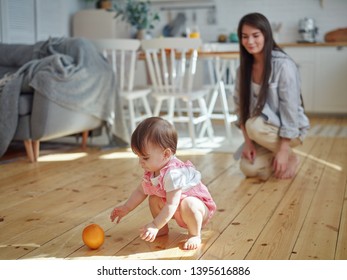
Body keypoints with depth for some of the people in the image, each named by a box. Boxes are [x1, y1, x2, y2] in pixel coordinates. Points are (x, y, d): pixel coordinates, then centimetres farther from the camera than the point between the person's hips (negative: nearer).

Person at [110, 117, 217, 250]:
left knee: (187, 205, -37)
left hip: (198, 205, -9)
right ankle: (164, 229, 14)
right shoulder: (151, 171, -9)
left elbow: (171, 205, -39)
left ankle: (195, 234, -12)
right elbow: (140, 191, 8)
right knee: (154, 199, 0)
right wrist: (126, 208, 3)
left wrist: (154, 225, -39)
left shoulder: (173, 173, -37)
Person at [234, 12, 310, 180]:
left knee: (255, 125, -33)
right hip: (264, 131, 5)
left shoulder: (283, 65, -21)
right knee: (249, 168, -19)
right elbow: (240, 105, -2)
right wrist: (248, 141, -12)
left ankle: (290, 157, -7)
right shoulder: (244, 67, -2)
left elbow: (290, 109, -22)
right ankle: (275, 159, 15)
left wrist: (283, 150, -24)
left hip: (290, 130, -5)